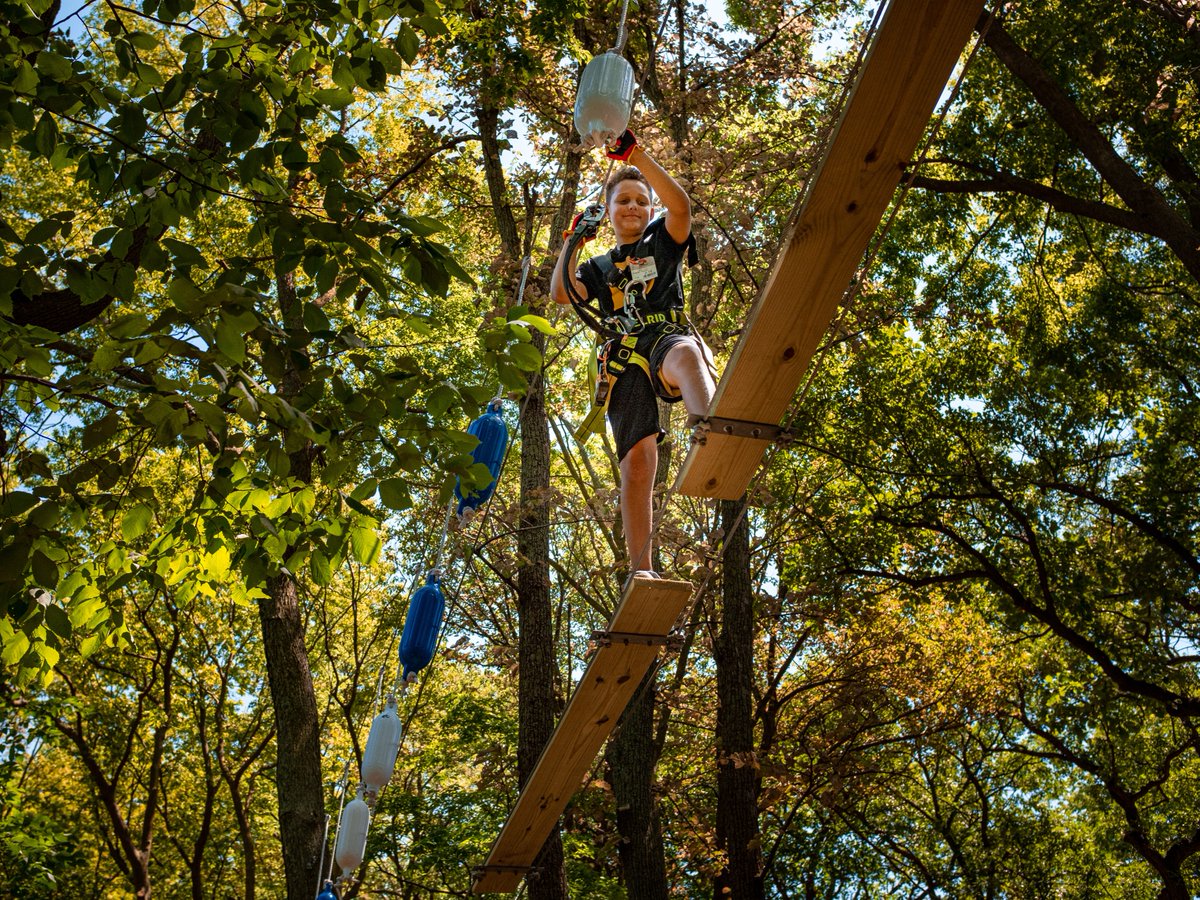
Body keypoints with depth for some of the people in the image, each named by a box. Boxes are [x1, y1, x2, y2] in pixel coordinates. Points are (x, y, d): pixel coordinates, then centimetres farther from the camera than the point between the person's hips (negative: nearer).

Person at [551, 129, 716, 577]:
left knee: (685, 354, -43)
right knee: (637, 462, -14)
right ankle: (641, 569, -18)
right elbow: (561, 293, 14)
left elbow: (680, 205, 3)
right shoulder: (600, 267, 32)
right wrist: (572, 241, 15)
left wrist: (636, 155, 0)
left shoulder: (662, 242, 25)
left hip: (667, 336, -2)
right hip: (625, 360, 2)